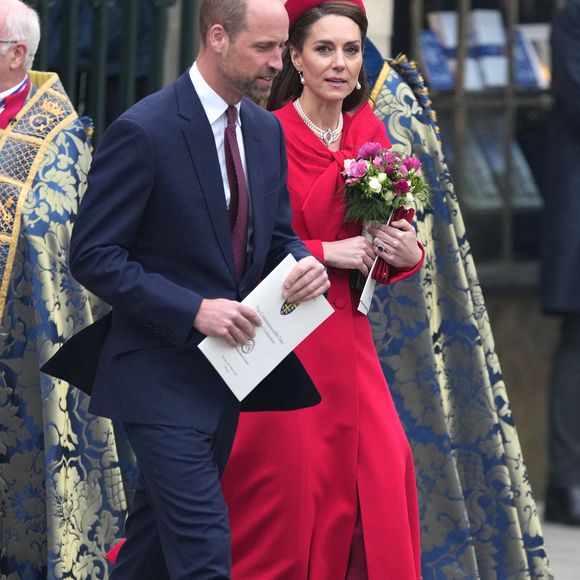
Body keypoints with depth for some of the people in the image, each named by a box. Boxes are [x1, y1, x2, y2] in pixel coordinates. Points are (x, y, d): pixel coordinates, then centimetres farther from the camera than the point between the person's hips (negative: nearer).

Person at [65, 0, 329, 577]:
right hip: (163, 378, -8)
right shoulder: (142, 132, -16)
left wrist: (304, 263, -7)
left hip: (228, 374, 8)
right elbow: (93, 256, -16)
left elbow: (275, 235, 18)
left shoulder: (265, 130, 8)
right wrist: (195, 310, -23)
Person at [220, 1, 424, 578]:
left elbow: (390, 231, 16)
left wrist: (407, 253, -6)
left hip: (346, 337, 6)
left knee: (382, 477, -2)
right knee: (287, 485, -2)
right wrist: (325, 253, -17)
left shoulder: (368, 134, 8)